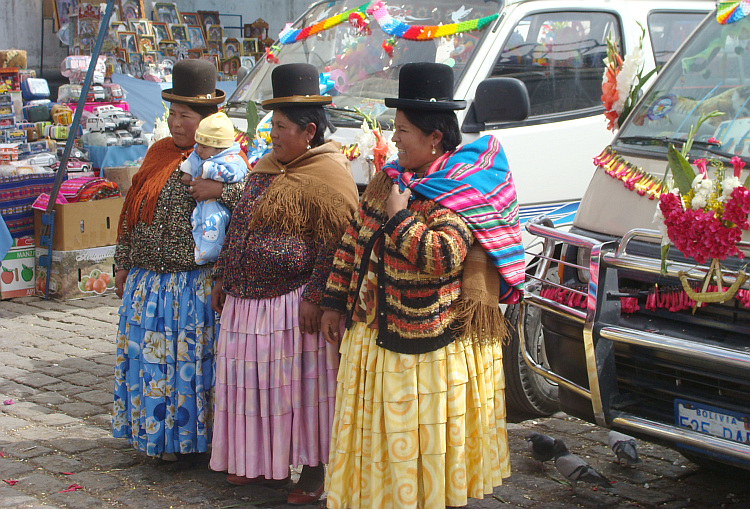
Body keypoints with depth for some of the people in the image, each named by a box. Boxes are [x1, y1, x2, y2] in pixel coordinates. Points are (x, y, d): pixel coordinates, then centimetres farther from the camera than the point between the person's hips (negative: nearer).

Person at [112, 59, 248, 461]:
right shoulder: (158, 153, 10)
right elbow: (132, 211, 15)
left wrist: (220, 191, -27)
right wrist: (123, 265, 15)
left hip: (196, 283, -6)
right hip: (147, 281, 6)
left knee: (191, 359, 2)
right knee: (150, 356, 12)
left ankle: (192, 434, 18)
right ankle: (160, 436, 26)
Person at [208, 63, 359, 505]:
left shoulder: (328, 173, -12)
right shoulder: (266, 166, 15)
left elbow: (336, 244, -18)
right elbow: (239, 228, 22)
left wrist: (314, 298, -22)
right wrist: (223, 282, 22)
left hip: (293, 303, -8)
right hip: (247, 300, 8)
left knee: (301, 383, 0)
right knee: (255, 381, 14)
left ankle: (313, 470, 11)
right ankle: (259, 461, 28)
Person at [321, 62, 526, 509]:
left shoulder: (463, 192, -15)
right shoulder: (389, 179, 7)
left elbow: (442, 257, -31)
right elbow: (354, 242, 12)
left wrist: (399, 216, -19)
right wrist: (335, 303, 12)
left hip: (434, 347, -7)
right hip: (376, 333, 7)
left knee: (429, 438, 5)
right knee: (381, 434, 15)